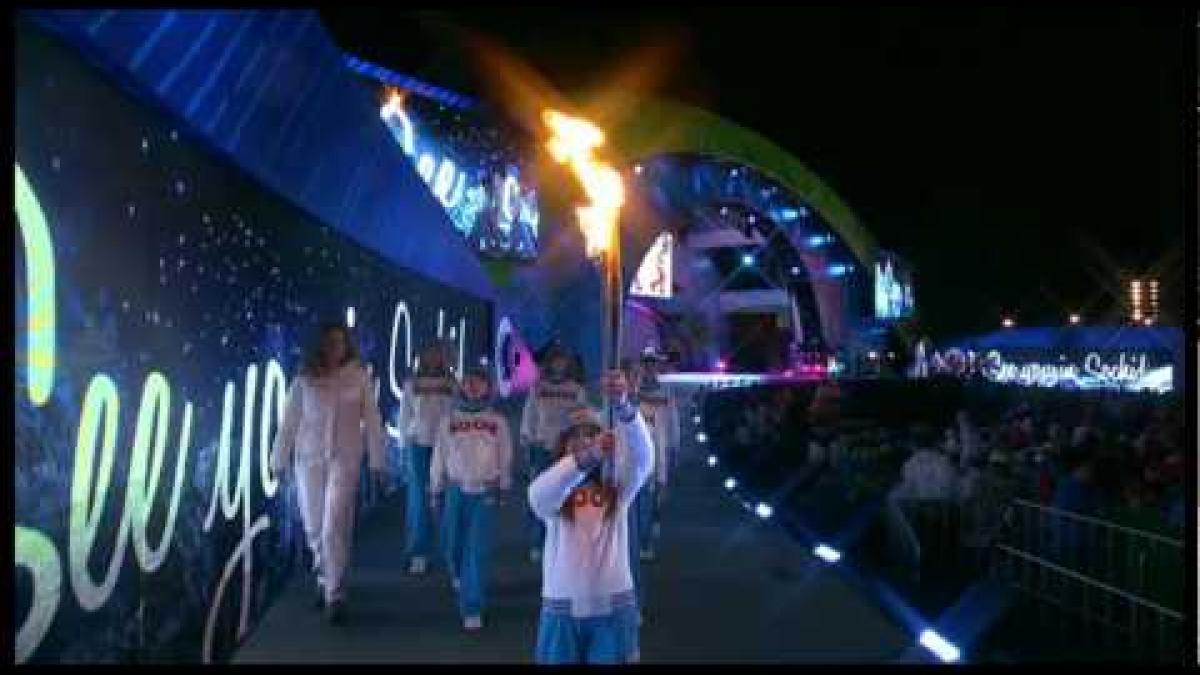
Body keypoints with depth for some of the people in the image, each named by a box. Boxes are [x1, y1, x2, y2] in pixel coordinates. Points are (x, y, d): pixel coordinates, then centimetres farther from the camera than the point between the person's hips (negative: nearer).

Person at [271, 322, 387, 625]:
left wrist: (377, 461, -2)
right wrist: (280, 460, 4)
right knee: (314, 527, 11)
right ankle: (325, 578, 35)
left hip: (345, 459, -2)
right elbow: (289, 421, 4)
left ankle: (335, 595, -2)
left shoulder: (359, 377, -2)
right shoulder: (304, 379, 1)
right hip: (308, 458, 2)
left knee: (335, 527, -10)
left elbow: (372, 421, 0)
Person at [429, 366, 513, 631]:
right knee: (452, 544, 9)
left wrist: (503, 487, 8)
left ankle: (472, 608, -5)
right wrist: (435, 490, 8)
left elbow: (505, 457, 10)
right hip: (456, 489, 2)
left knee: (478, 549, -8)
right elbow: (439, 457, 9)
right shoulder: (449, 419, 7)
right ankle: (459, 577, 44)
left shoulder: (497, 421, 6)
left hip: (485, 492, -2)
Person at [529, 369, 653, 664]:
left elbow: (643, 457, -19)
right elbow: (538, 497, -27)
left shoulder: (617, 485, 1)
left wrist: (623, 406, -39)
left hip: (613, 606, 1)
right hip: (563, 607, 0)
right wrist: (585, 458, -45)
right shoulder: (552, 488, -2)